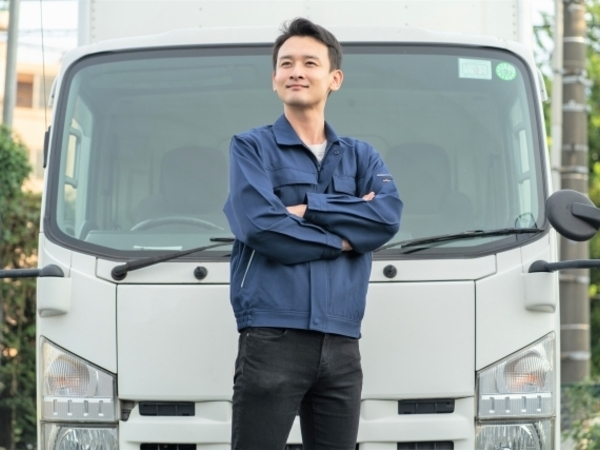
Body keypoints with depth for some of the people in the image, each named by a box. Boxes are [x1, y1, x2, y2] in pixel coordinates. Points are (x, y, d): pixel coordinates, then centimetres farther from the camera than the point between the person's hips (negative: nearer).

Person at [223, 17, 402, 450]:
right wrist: (343, 238, -3)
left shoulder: (361, 156, 17)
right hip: (271, 338, -4)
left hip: (342, 344, 4)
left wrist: (305, 209, -8)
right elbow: (260, 227, -12)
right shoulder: (251, 148, 6)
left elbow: (389, 216, -4)